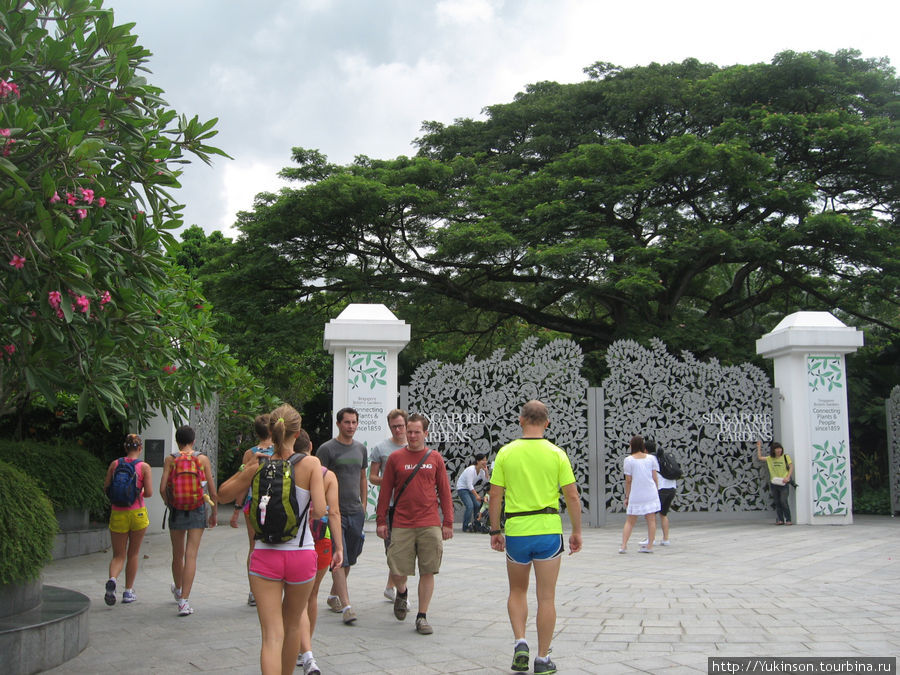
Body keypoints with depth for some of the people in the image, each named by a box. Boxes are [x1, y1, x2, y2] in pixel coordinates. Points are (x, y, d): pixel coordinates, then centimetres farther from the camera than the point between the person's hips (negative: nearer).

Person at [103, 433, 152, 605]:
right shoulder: (144, 467, -6)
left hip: (117, 514, 2)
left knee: (118, 555, 9)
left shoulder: (114, 464, 0)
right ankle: (128, 591, 19)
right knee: (133, 554, 15)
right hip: (137, 513, -1)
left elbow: (106, 488, 2)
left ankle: (112, 580, -21)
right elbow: (149, 493, -10)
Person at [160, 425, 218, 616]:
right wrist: (214, 513, 8)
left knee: (177, 555, 17)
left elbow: (163, 488, -9)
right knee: (191, 556, -3)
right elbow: (212, 490, -3)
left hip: (176, 510, 1)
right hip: (197, 511, -1)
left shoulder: (170, 460, -1)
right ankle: (184, 600, -9)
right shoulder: (203, 459, -1)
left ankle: (178, 589, 40)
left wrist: (169, 504, 9)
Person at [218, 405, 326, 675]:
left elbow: (223, 494, 11)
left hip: (265, 556, 0)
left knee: (272, 635, -1)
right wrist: (307, 513, 6)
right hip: (301, 554, 0)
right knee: (293, 625, 23)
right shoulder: (311, 464, -8)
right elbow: (319, 510, -14)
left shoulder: (258, 467, -2)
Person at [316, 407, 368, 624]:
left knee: (349, 560, 12)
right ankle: (346, 606, -14)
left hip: (356, 511, 6)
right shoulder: (327, 449, -5)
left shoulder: (361, 449, 14)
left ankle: (333, 596, 30)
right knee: (339, 559, -10)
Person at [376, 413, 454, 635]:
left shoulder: (435, 458, 7)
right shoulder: (395, 458, 5)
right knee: (398, 572, -1)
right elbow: (385, 491, 8)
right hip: (401, 525, 0)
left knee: (427, 572, 1)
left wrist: (448, 522, 5)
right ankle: (402, 593, 32)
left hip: (430, 525, 0)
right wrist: (381, 520, 4)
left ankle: (422, 617, 12)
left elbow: (444, 492, 9)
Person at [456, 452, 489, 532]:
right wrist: (476, 495, -31)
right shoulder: (471, 470, -26)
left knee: (478, 505, 0)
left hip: (471, 489, 8)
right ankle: (466, 526, -13)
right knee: (470, 506, -21)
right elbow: (469, 485, -29)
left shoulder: (481, 470, -1)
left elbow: (486, 481, -4)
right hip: (462, 488, -8)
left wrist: (486, 471, -15)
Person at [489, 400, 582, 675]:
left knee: (517, 591, 21)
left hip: (516, 531, 1)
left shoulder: (506, 452, -2)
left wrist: (495, 531, 9)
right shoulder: (556, 454, -4)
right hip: (549, 529, -1)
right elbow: (572, 497, -4)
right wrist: (577, 532, 7)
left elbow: (495, 496, -1)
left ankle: (520, 642, 5)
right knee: (546, 597, 7)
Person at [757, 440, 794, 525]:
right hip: (774, 483, 4)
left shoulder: (786, 457, 1)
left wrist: (788, 477, -14)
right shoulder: (770, 458, 10)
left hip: (783, 483, -4)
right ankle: (780, 520, 13)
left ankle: (788, 520, -7)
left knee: (783, 501, -14)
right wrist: (759, 447, 18)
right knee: (777, 503, 6)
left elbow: (791, 467, -2)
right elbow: (759, 457, 17)